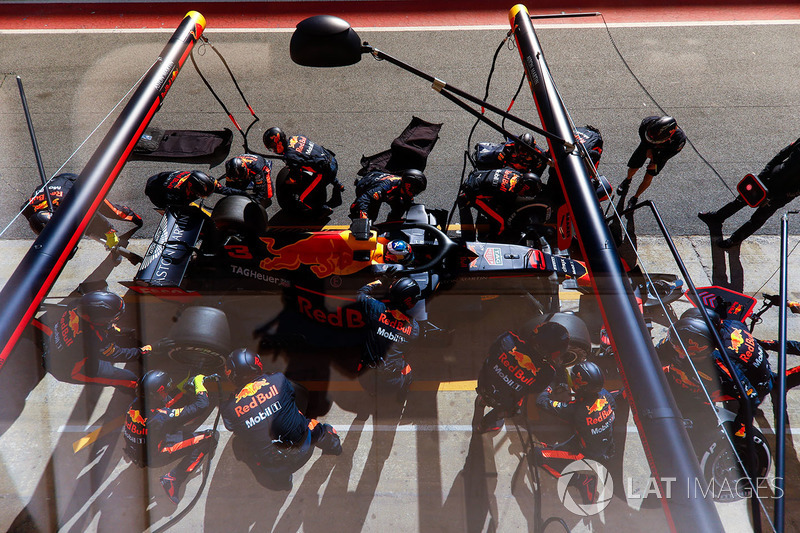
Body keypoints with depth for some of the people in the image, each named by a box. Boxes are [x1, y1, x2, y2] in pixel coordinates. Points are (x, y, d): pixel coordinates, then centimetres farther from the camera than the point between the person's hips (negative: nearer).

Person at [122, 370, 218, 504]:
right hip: (153, 459, -6)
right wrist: (199, 383, -20)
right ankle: (172, 480, -7)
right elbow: (201, 406, -35)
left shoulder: (136, 403, -19)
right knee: (211, 437, -15)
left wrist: (188, 389, -4)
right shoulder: (162, 417, -39)